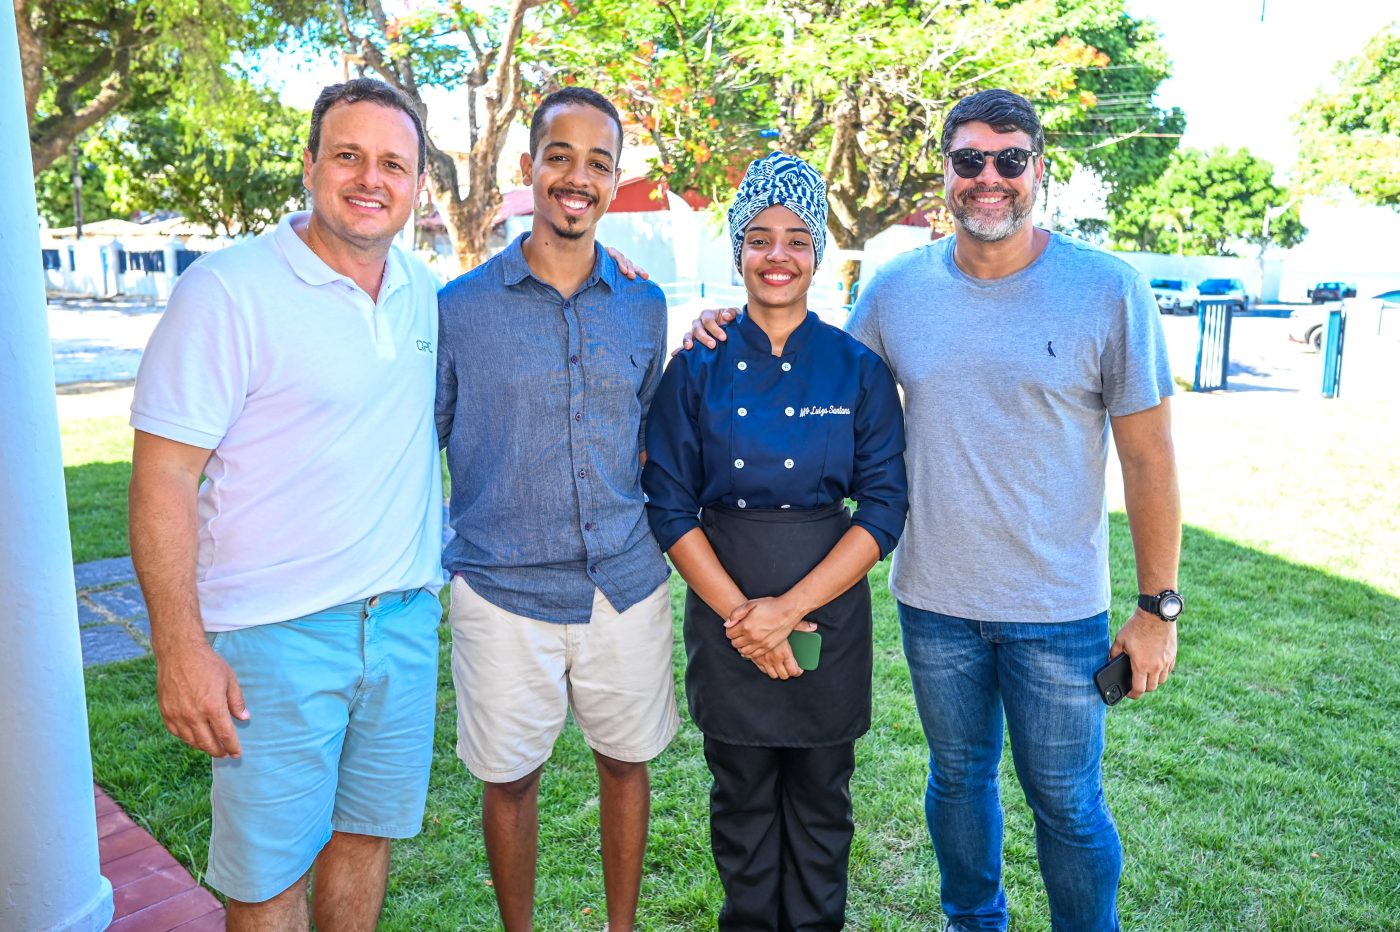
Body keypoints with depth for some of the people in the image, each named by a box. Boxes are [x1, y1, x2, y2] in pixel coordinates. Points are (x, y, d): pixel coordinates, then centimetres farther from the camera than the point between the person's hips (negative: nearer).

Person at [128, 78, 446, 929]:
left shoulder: (425, 292, 6)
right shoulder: (228, 290, -12)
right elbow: (162, 478, -12)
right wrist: (181, 649, -17)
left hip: (406, 619, 5)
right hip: (277, 635, -5)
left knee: (368, 833, 19)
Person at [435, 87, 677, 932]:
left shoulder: (643, 306, 3)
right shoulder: (459, 308, -5)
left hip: (627, 584, 3)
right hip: (504, 590, -2)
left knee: (625, 761, 16)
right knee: (510, 776, 12)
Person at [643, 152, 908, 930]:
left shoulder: (859, 369, -2)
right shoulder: (698, 368, -1)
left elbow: (884, 509, -6)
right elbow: (671, 507, -3)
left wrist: (788, 609, -14)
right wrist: (740, 612, -13)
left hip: (828, 607, 0)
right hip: (724, 609, 0)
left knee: (821, 799, 14)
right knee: (742, 798, 14)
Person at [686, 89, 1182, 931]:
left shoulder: (1109, 290, -9)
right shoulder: (896, 290, -1)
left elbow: (1149, 457, -7)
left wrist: (1159, 606, -7)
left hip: (1059, 609, -2)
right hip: (934, 600, 3)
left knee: (1068, 803, 12)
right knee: (958, 779, 22)